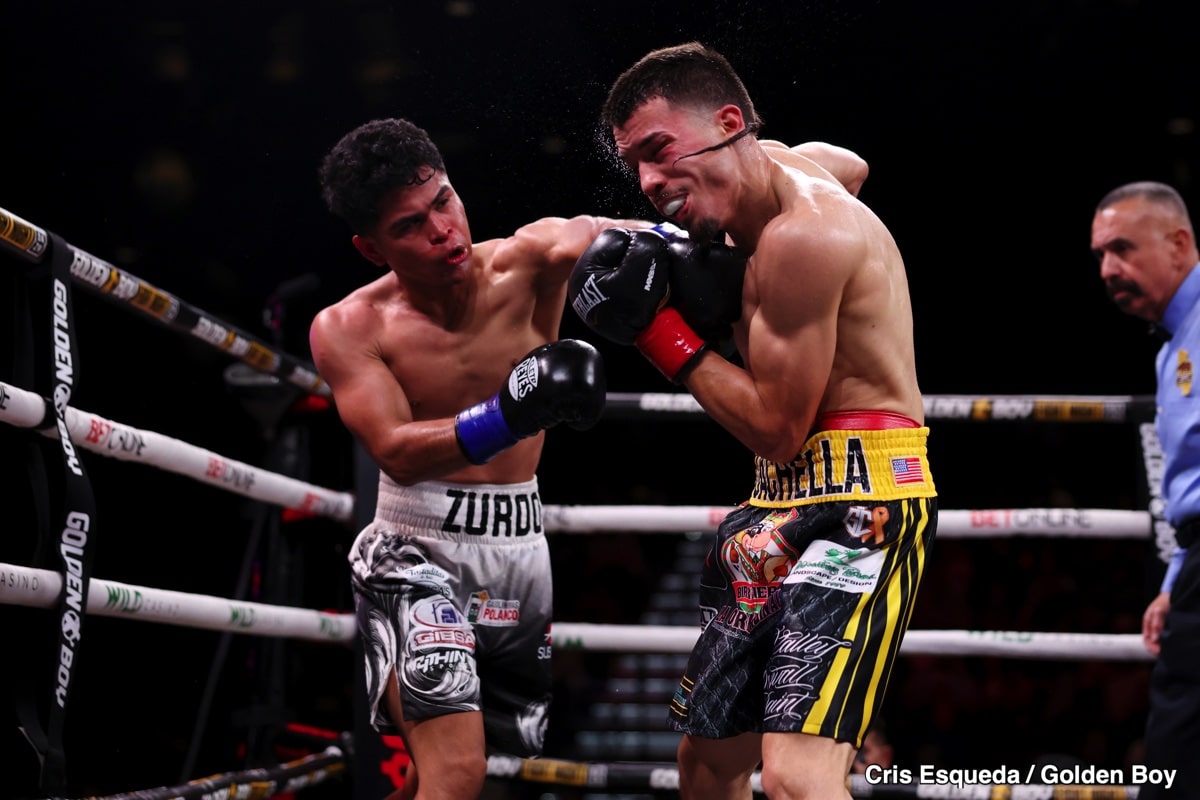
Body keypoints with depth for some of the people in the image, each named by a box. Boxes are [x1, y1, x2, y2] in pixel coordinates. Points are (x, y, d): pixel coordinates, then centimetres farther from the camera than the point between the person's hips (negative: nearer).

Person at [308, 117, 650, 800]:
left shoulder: (527, 263, -6)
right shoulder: (348, 328, -9)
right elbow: (398, 452, -21)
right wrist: (509, 416, -38)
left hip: (523, 555, 4)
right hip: (416, 557, -3)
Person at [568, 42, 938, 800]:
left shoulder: (802, 235, -20)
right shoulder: (777, 162, 8)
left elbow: (777, 429, -18)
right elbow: (849, 163, 34)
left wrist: (661, 331, -10)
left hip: (862, 496, -10)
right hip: (785, 498, 10)